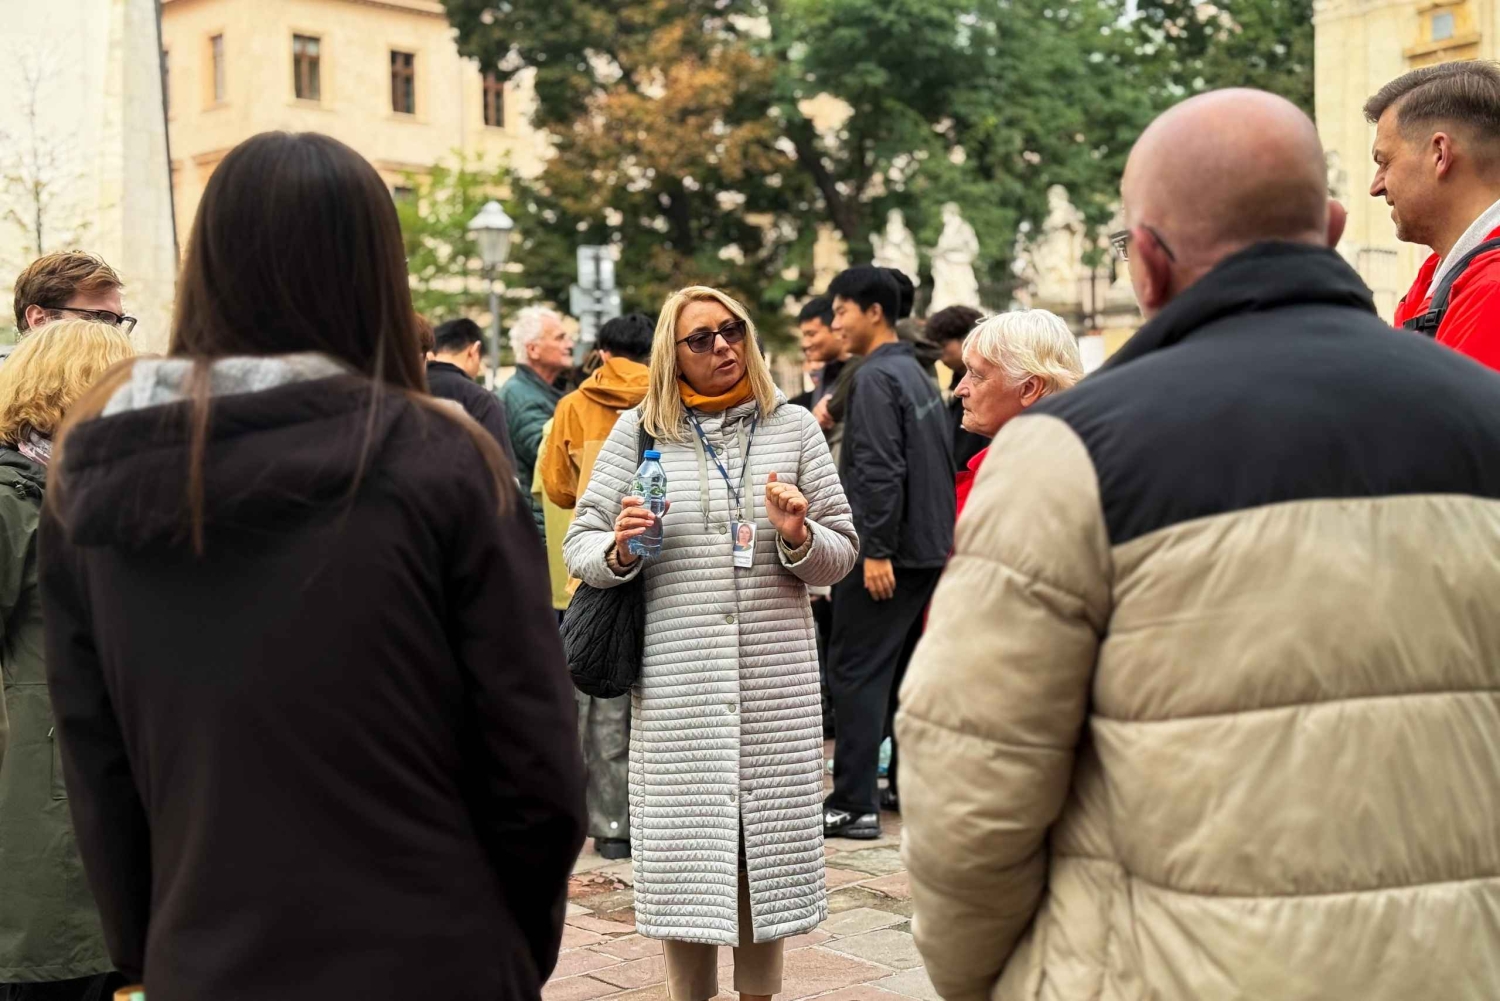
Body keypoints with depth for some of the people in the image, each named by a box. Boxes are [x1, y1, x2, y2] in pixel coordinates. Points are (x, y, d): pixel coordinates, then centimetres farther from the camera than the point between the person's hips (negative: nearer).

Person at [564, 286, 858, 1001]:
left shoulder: (793, 427, 8)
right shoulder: (639, 432, 6)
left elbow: (841, 554, 9)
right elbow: (581, 544, 8)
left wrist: (798, 537, -12)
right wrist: (618, 550, -14)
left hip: (775, 678, 1)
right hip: (676, 681, -1)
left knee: (766, 848, 7)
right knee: (685, 850, 3)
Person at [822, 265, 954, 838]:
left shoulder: (875, 377, -14)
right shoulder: (917, 374, 15)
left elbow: (880, 471, -22)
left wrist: (876, 550, -22)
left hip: (887, 551, -9)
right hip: (927, 548, 9)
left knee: (856, 672, -5)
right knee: (905, 669, 16)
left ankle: (854, 805, -4)